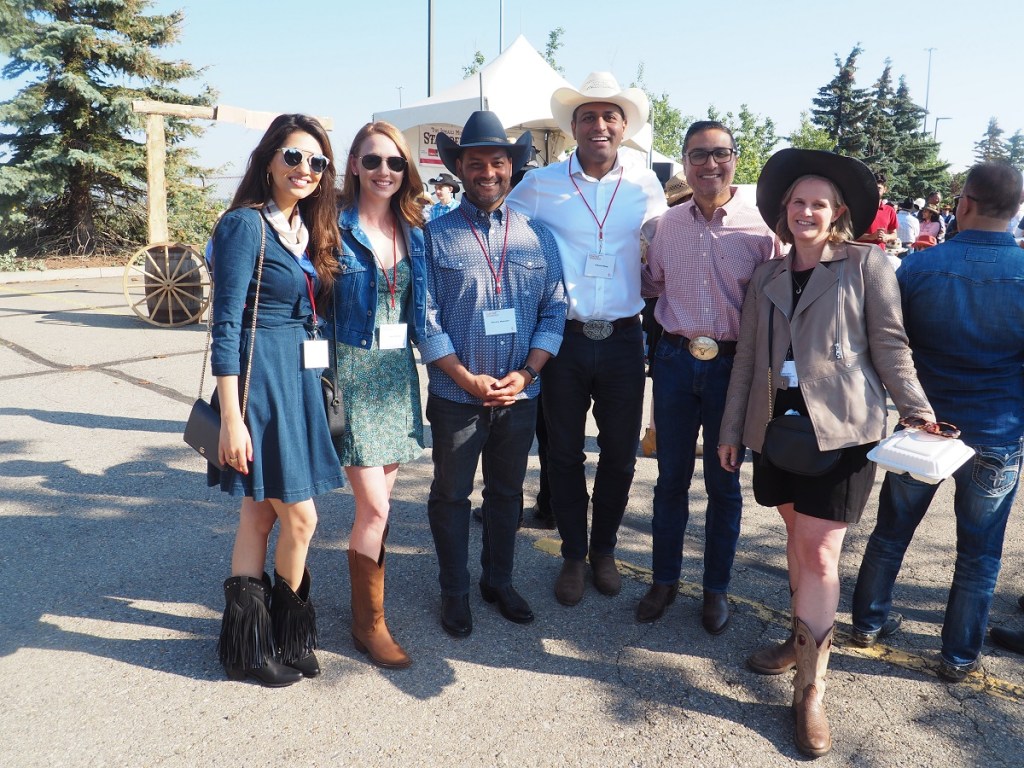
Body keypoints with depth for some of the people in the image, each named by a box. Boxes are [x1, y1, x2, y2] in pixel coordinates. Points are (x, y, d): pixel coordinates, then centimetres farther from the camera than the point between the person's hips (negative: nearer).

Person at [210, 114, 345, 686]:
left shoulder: (310, 229, 12)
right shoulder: (246, 224, -11)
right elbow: (226, 325, -15)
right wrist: (231, 417, -18)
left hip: (301, 379, 8)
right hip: (262, 379, -8)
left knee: (261, 512, 14)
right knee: (300, 516, -1)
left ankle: (252, 640, 26)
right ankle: (287, 633, 23)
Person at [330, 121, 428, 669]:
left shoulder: (414, 229, 9)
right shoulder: (335, 226, -6)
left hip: (398, 372, 5)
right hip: (353, 371, -5)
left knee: (378, 498, 12)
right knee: (375, 506, -5)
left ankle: (367, 598, 29)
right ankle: (368, 623, 13)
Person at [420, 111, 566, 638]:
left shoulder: (537, 235, 5)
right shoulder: (436, 235, -3)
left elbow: (554, 310, 2)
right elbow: (426, 319, -8)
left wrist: (524, 374, -10)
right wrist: (469, 380, -15)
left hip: (521, 394, 3)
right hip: (456, 397, -2)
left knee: (507, 493, 16)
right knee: (451, 495, 11)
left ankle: (499, 581, 36)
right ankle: (454, 593, 29)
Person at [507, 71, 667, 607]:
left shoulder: (644, 184, 3)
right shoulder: (541, 184, -2)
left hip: (623, 339, 2)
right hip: (564, 337, -1)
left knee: (620, 453, 11)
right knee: (565, 453, 9)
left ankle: (604, 549, 33)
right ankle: (574, 555, 28)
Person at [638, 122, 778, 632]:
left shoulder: (759, 225, -6)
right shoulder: (668, 223, 4)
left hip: (732, 364, -2)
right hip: (676, 360, 3)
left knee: (723, 482, 11)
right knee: (671, 477, 12)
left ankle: (716, 586, 29)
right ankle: (664, 578, 30)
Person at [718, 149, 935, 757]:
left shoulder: (866, 264, -1)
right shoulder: (767, 276, 12)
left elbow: (891, 346, -2)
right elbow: (748, 357, 12)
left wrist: (921, 417, -8)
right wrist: (732, 428, 12)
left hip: (840, 430, -4)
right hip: (778, 426, 5)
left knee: (820, 554, -4)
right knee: (797, 536, 15)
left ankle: (811, 690, 7)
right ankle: (804, 639, 34)